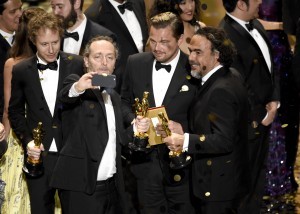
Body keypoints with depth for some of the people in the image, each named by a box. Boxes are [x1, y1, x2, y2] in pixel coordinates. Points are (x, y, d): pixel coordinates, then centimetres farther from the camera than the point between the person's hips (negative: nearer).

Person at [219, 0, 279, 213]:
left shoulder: (256, 25, 4)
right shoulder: (226, 36, -25)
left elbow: (269, 65, 12)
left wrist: (274, 101, 0)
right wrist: (260, 115, -12)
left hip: (265, 115, 9)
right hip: (248, 123, -9)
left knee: (258, 176, 22)